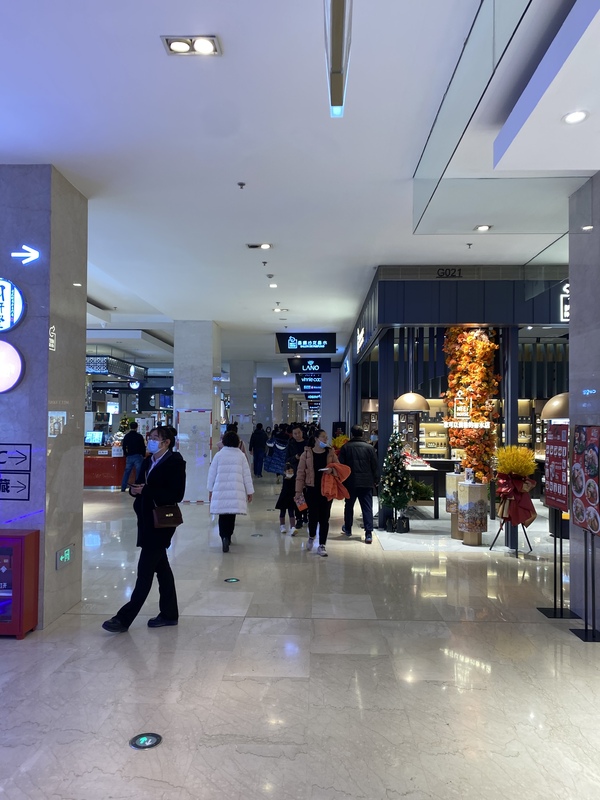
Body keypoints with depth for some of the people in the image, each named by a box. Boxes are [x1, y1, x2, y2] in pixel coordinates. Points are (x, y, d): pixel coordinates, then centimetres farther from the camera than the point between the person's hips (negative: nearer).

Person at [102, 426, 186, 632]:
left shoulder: (175, 462, -12)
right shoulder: (148, 461, 12)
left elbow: (176, 494, -19)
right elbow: (140, 485, 15)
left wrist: (145, 490, -21)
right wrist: (134, 490, -8)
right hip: (147, 520, 9)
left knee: (145, 569, -4)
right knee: (161, 567, 15)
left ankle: (124, 618, 2)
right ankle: (169, 614, 26)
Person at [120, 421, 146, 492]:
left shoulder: (126, 436, 6)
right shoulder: (139, 436, -5)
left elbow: (124, 446, 11)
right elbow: (143, 447, -2)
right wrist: (143, 455, 10)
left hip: (129, 456, 4)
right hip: (138, 456, -4)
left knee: (126, 472, 11)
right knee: (139, 472, 0)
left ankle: (123, 488, 12)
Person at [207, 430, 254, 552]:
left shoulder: (219, 455, 3)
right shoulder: (241, 455, 3)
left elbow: (212, 473, 8)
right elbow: (246, 474, 4)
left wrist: (210, 490, 18)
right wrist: (250, 491, 11)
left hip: (220, 490, 0)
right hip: (236, 491, 0)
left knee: (223, 515, 4)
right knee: (231, 514, 12)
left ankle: (224, 537, -12)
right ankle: (228, 536, 15)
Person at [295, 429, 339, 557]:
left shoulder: (331, 453, 5)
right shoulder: (307, 453, -2)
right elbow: (300, 473, -2)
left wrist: (332, 469, -16)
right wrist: (298, 491, -7)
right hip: (311, 489, -2)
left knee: (324, 517, 3)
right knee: (313, 515, -3)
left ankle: (322, 546, 15)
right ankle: (311, 537, 30)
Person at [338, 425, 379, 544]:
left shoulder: (345, 447, -1)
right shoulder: (369, 447, 0)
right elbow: (375, 466, 1)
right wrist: (376, 480, 10)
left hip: (350, 482, 0)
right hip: (367, 482, 0)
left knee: (349, 505, 17)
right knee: (367, 507, 0)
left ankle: (348, 529, 31)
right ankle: (369, 533, -6)